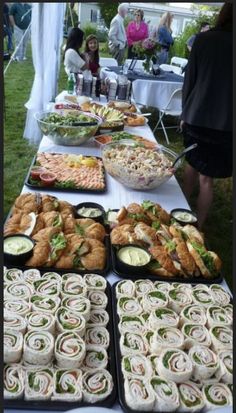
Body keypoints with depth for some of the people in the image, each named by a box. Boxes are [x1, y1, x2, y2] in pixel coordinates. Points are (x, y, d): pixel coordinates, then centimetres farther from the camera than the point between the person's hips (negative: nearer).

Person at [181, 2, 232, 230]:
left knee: (192, 164, 23)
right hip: (224, 123, -2)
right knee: (206, 178, 4)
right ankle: (197, 226, 15)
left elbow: (189, 79, 2)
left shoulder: (204, 39, -2)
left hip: (196, 117, 2)